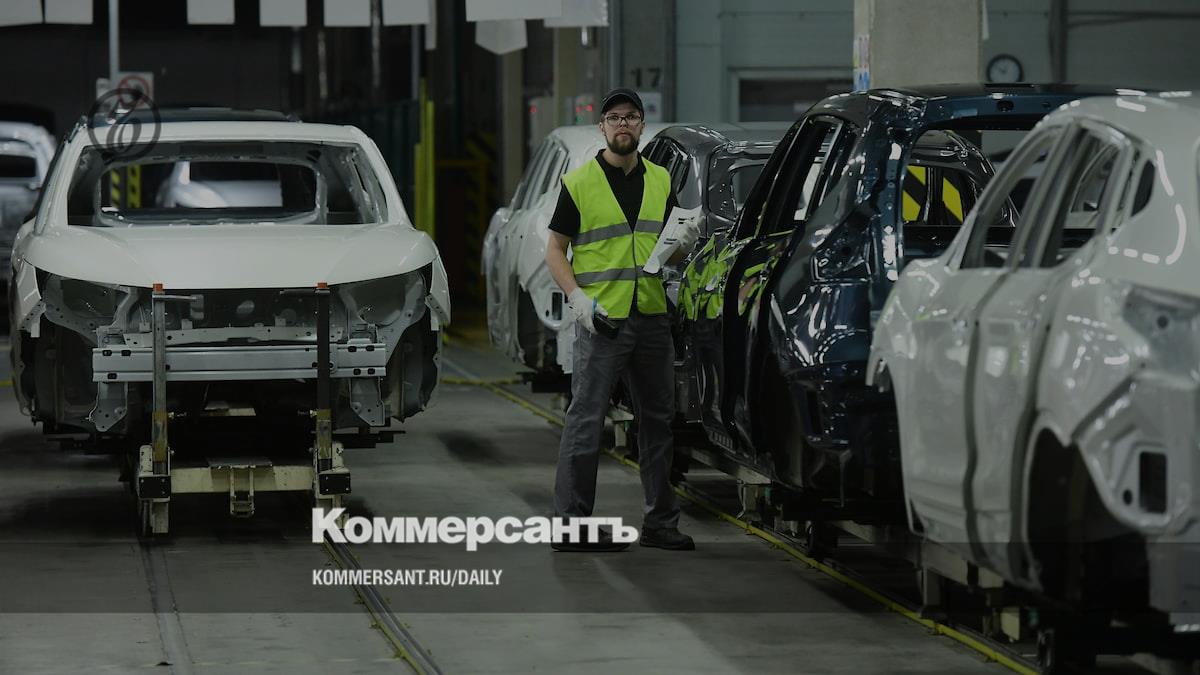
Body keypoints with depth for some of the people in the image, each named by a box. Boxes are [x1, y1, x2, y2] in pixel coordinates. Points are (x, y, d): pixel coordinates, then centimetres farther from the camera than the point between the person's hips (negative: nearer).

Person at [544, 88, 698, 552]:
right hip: (601, 320, -5)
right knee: (586, 419, -6)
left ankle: (660, 522, 17)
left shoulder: (660, 180, 13)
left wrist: (682, 246, -5)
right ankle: (570, 522, -4)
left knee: (657, 418, 9)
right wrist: (577, 297, -15)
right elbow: (555, 251, 0)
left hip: (652, 317, 5)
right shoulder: (578, 183, -1)